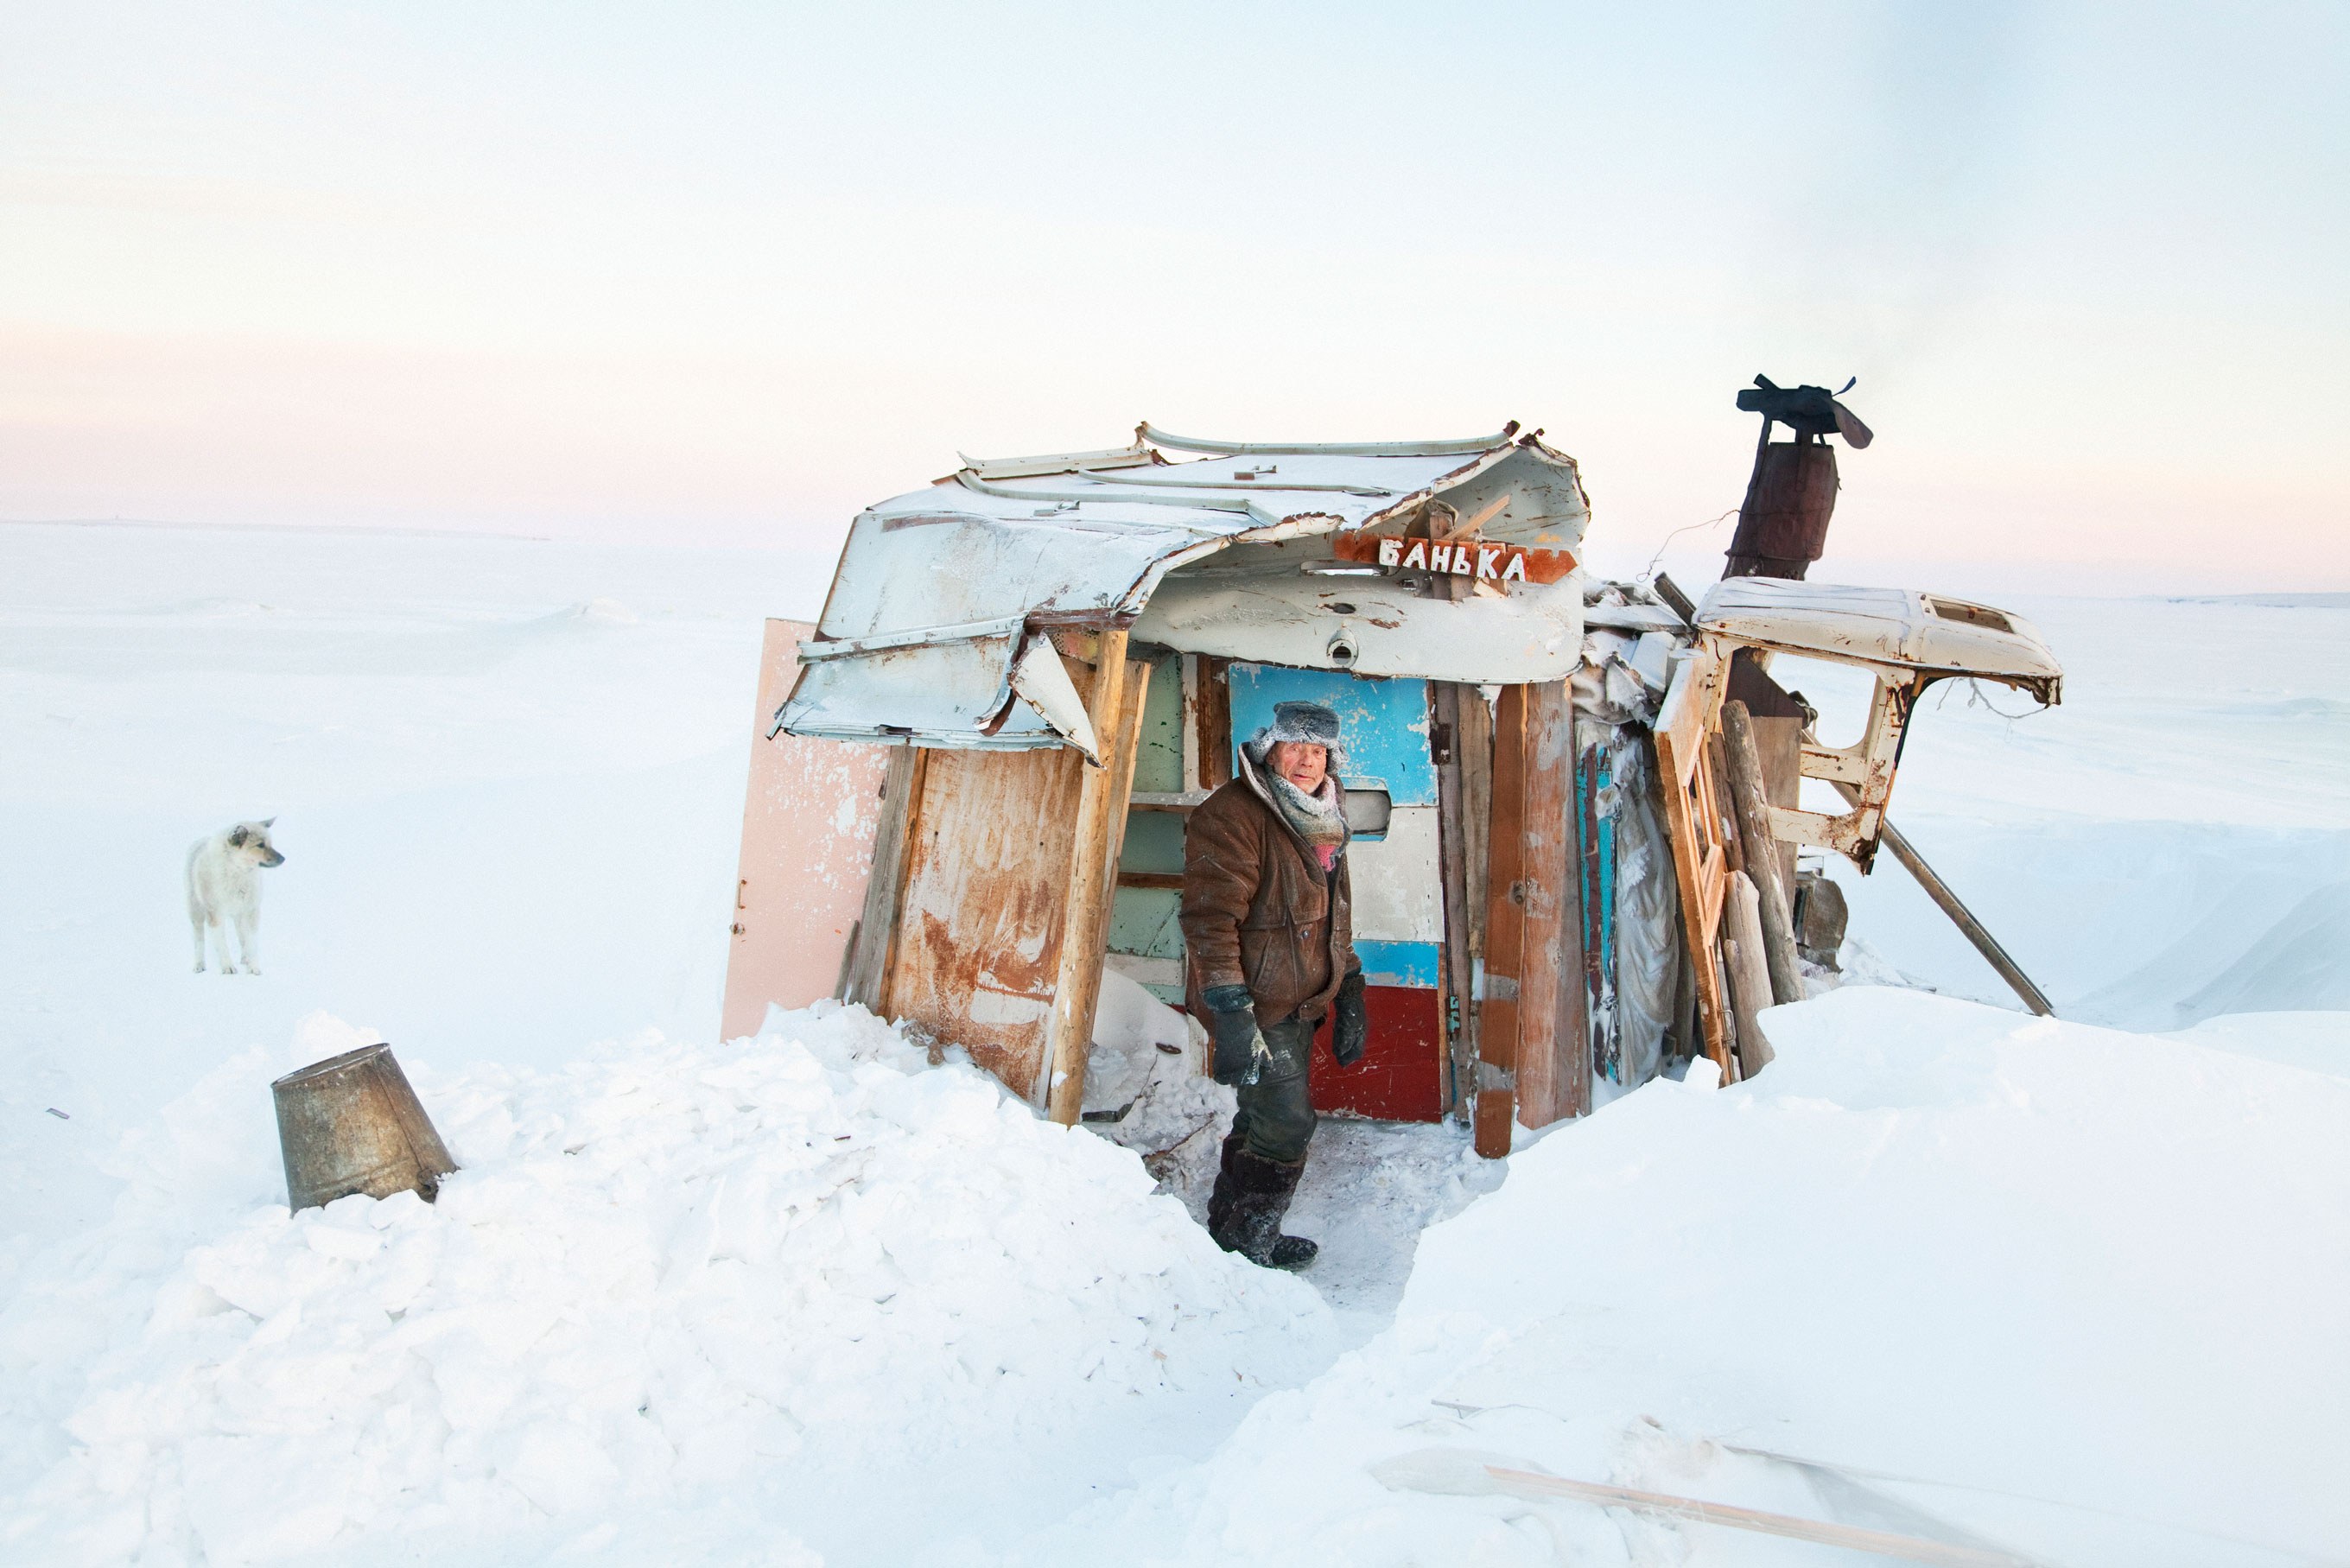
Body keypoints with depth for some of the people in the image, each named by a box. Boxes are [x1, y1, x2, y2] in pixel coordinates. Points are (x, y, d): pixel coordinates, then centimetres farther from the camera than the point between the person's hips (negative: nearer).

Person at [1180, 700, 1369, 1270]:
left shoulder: (1323, 824, 13)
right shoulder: (1233, 815, -16)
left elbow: (1335, 919, 23)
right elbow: (1211, 919, -23)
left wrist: (1350, 998, 17)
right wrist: (1233, 1018, -28)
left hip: (1298, 1004, 9)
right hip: (1253, 1005, -9)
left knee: (1264, 1120, 17)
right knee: (1287, 1124, -8)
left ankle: (1231, 1228, 32)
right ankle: (1246, 1240, 10)